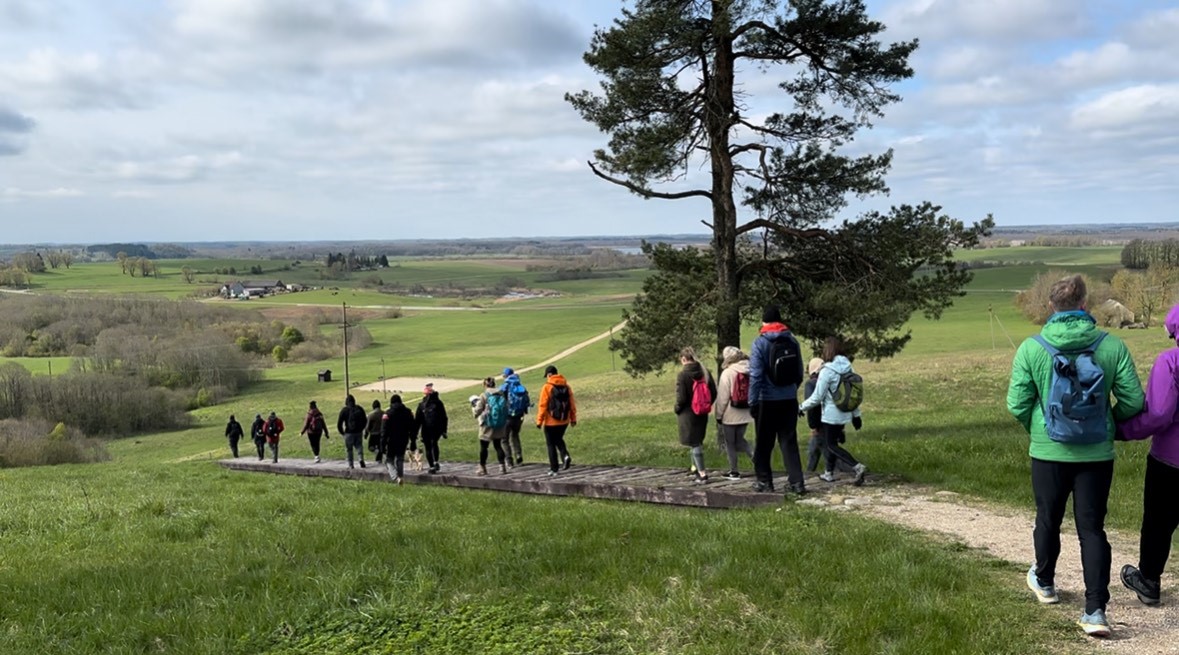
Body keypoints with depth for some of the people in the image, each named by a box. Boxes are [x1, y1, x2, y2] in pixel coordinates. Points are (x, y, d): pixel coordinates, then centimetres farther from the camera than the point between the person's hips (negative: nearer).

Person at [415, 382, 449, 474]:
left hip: (436, 429, -3)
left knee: (434, 442, -22)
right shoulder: (421, 405, 13)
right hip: (426, 430, 3)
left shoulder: (437, 403, 5)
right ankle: (432, 466, 8)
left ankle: (436, 462, -17)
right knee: (427, 448, 2)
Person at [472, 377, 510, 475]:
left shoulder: (483, 396, -10)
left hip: (487, 426, -4)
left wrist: (473, 406, 13)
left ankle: (482, 468, 12)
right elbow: (506, 409, 7)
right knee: (498, 445, 14)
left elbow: (477, 411, -6)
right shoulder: (501, 394, 2)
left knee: (483, 446, 8)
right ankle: (502, 466, 8)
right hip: (500, 426, 4)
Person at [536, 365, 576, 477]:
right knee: (559, 439, 25)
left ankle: (554, 469, 8)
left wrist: (539, 421, -8)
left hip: (551, 422, -5)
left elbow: (542, 406, -13)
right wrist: (573, 419, 13)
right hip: (564, 421, 5)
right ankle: (565, 455, -1)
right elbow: (572, 404, 5)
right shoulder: (566, 386, 3)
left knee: (551, 444, 7)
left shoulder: (547, 387, -12)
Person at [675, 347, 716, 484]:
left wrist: (677, 410, 2)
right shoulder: (705, 372, 2)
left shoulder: (682, 375, -15)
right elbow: (713, 393, 4)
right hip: (702, 414, 6)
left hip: (688, 414, -6)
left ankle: (702, 474, -1)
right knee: (698, 442, 19)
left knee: (694, 444, 0)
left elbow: (681, 398, -16)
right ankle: (696, 469, 28)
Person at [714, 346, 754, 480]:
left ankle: (734, 471, 13)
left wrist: (718, 415, -3)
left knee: (730, 443, 8)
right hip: (745, 413, 5)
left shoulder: (727, 373, -14)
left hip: (730, 414, -5)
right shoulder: (749, 371, 1)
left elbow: (722, 397, -13)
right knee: (739, 439, 19)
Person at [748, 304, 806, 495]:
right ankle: (797, 482, 1)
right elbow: (799, 373, 8)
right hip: (789, 400, 4)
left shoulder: (760, 343, -10)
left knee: (763, 444, 9)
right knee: (789, 442, 7)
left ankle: (764, 481, 15)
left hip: (767, 401, -3)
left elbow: (756, 376, -14)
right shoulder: (792, 341, 2)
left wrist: (752, 401, -9)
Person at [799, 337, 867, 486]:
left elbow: (817, 397, -16)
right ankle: (829, 473, 29)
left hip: (831, 415, -7)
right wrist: (856, 415, 15)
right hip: (845, 414, 7)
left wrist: (802, 407, -2)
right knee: (833, 442, 20)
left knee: (831, 445, 1)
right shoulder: (848, 368, 3)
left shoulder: (827, 371, -18)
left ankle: (858, 467, -16)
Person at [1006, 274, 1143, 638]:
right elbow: (1133, 402, -5)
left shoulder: (1031, 348, -11)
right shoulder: (1111, 346, -8)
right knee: (1092, 529, 7)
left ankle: (1043, 583, 41)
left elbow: (1017, 405, -8)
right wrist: (1110, 423, 15)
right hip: (1097, 454, 0)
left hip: (1049, 453, 0)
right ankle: (1095, 611, 1)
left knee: (1048, 520, 20)